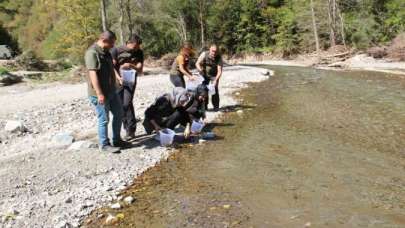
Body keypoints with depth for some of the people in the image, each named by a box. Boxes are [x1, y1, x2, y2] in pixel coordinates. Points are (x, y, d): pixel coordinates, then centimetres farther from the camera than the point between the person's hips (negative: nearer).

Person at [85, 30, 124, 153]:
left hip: (111, 91, 10)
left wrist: (117, 76, 10)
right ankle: (104, 145, 16)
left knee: (118, 114, 17)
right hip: (100, 94, -10)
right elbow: (93, 74, -24)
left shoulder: (105, 51, 12)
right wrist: (99, 94, -26)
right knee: (104, 120, 1)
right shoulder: (92, 53, -18)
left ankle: (116, 140, 31)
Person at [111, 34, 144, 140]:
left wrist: (131, 66, -21)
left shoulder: (139, 52, 2)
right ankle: (128, 129, 21)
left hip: (130, 81, -1)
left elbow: (140, 70, -1)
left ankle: (131, 130, -10)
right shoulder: (116, 50, -5)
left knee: (127, 104, -19)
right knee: (120, 106, 4)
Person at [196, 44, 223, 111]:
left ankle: (216, 106, -1)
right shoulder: (204, 54, -21)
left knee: (215, 89, -12)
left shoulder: (219, 58, -24)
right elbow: (197, 63, -23)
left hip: (214, 75, -1)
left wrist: (216, 80, -42)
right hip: (205, 74, 1)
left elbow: (219, 71, -29)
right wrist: (200, 69, -45)